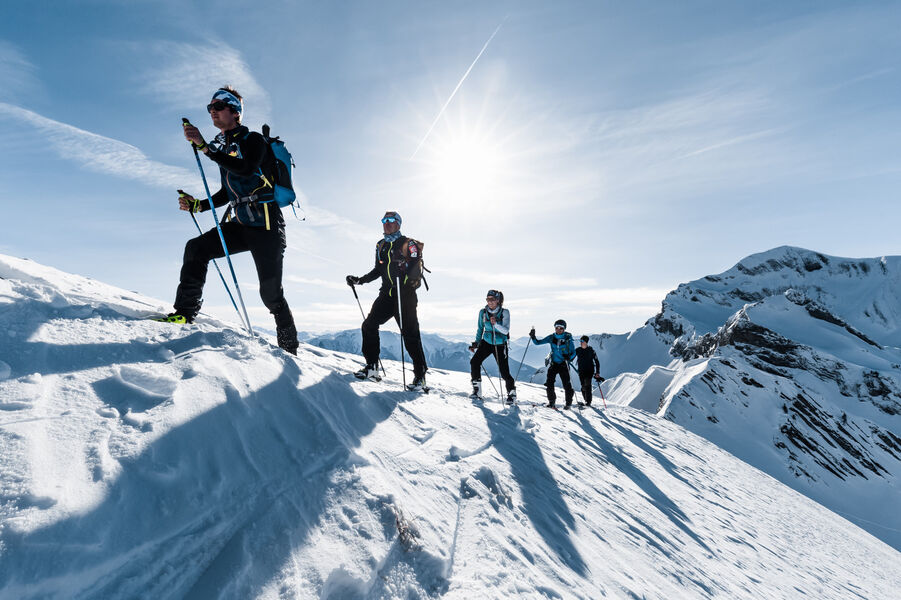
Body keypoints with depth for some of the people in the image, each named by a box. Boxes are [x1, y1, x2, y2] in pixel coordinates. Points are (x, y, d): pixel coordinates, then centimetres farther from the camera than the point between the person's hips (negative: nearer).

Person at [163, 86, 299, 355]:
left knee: (271, 294, -6)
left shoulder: (253, 140, -3)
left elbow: (247, 169, -25)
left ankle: (289, 348, 9)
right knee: (196, 248, -10)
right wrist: (198, 205, 13)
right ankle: (185, 312, -4)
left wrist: (205, 147, -27)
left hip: (266, 226, -7)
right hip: (241, 225, 8)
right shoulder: (224, 149, 20)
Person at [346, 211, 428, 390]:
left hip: (405, 295, -6)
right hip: (387, 294, 6)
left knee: (410, 334, -7)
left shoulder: (408, 243, 0)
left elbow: (416, 267, -11)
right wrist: (359, 280, 19)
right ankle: (372, 367, 2)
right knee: (369, 325, -7)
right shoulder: (381, 246, 20)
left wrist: (412, 279, -31)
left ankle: (420, 376, 0)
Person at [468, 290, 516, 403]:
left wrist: (495, 324, -36)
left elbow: (506, 331, -20)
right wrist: (476, 343, 4)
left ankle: (512, 393, 20)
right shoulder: (483, 312, -3)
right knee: (474, 362, -17)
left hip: (500, 345, -3)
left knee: (504, 372, -6)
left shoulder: (504, 312, -12)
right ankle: (477, 390, -2)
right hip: (487, 342, 3)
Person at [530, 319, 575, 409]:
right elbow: (538, 342, 4)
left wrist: (569, 357, -22)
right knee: (549, 383, -8)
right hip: (553, 363, 2)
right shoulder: (551, 337, 1)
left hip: (563, 364, -2)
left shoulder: (568, 338, -6)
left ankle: (569, 402, 16)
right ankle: (551, 401, 10)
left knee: (566, 384, -5)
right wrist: (533, 337, -15)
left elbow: (573, 352, -2)